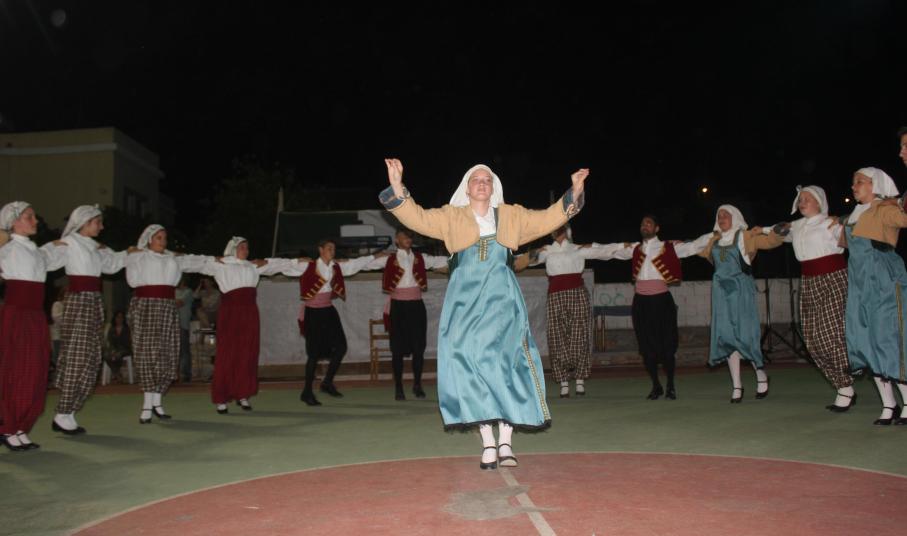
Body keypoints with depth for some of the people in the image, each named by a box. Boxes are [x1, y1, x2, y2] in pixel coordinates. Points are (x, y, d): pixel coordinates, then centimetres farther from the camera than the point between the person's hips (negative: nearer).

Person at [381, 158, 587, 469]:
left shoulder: (512, 216, 17)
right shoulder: (451, 217, 14)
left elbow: (548, 220, 16)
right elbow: (417, 218, 4)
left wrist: (573, 194, 5)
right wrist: (397, 186, -9)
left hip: (502, 298, 0)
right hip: (465, 300, 0)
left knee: (501, 358, -15)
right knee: (469, 361, -13)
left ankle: (505, 442, -9)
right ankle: (488, 443, -6)